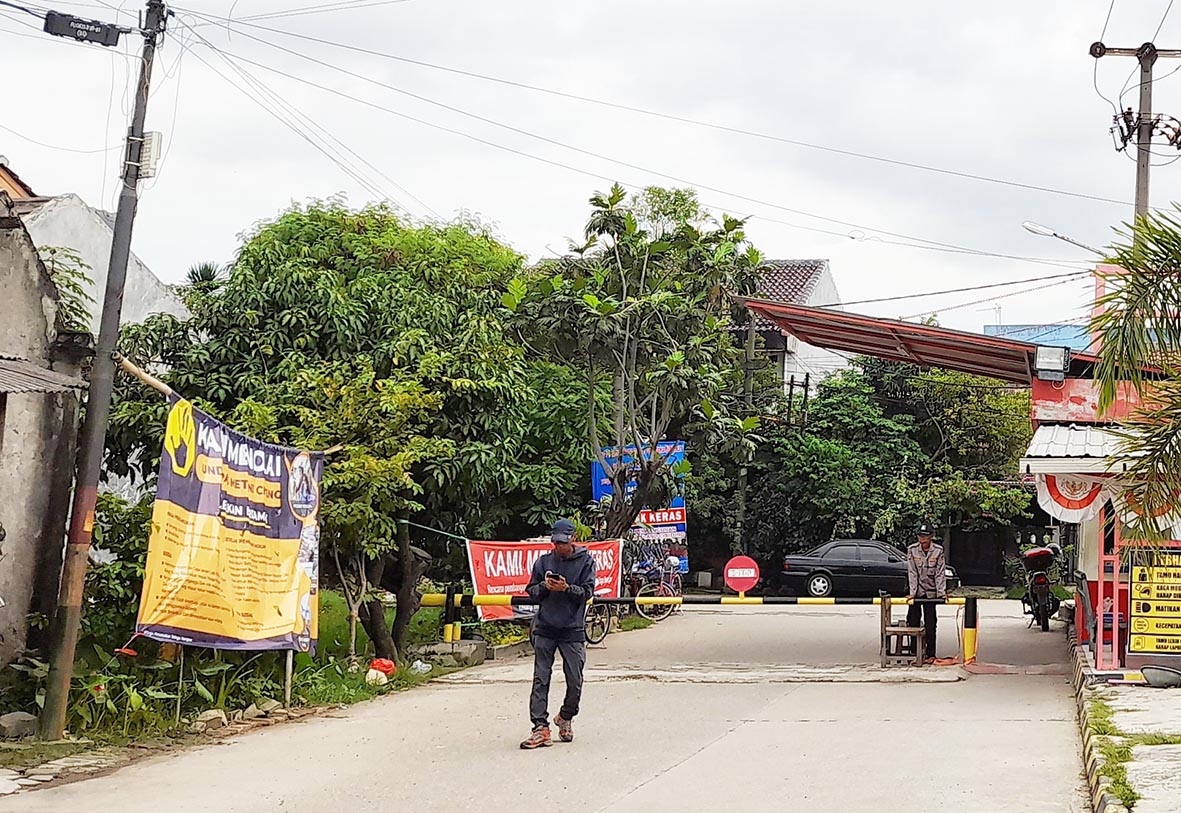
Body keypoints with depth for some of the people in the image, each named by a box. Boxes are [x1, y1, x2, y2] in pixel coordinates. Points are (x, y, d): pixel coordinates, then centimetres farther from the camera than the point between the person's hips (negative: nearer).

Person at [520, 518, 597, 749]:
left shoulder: (585, 561, 2)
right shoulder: (543, 561, 8)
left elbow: (588, 591, -4)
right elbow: (531, 591, 10)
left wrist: (567, 588, -19)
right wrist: (544, 586, -10)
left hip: (573, 629, -1)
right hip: (545, 629, 1)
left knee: (575, 682, 3)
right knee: (540, 680, -5)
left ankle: (565, 718, 27)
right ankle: (541, 728, -5)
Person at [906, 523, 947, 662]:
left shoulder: (938, 551, -6)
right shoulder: (912, 550, -5)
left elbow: (940, 573, -5)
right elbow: (912, 573, -7)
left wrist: (941, 592, -11)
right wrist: (912, 592, -12)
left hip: (930, 592, -1)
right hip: (916, 592, 1)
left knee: (930, 624, -1)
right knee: (913, 621, 2)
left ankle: (931, 654, 4)